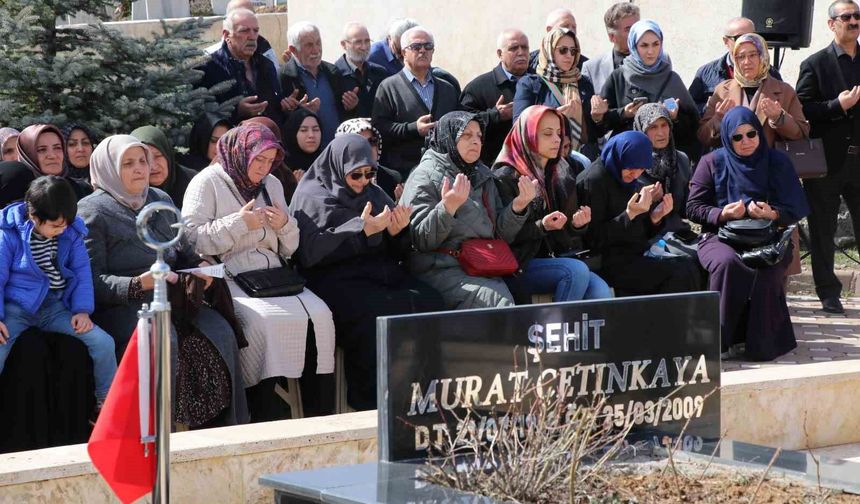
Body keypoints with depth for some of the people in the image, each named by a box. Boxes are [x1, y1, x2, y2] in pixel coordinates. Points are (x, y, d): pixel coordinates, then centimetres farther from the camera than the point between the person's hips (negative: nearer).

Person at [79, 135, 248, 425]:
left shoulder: (161, 201, 19)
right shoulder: (92, 211, -2)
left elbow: (184, 252, 26)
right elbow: (93, 280, -10)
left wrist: (199, 268, 3)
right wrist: (139, 284, -24)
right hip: (121, 306, -6)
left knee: (221, 332, -20)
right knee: (163, 341, -36)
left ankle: (232, 427, -15)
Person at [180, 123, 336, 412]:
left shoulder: (272, 185, 21)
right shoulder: (208, 182, 2)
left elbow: (289, 249, 24)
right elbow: (192, 239, -10)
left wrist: (285, 226, 2)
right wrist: (239, 223, -12)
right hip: (229, 277, -6)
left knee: (319, 315, -21)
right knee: (265, 320, -34)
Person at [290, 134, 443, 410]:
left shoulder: (374, 194, 23)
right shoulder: (312, 196, 6)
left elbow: (398, 252, 22)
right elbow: (311, 252, -10)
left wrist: (397, 232, -2)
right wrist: (362, 230, -15)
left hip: (383, 273, 6)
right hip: (337, 280, -6)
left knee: (430, 302, -24)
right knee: (376, 312, -37)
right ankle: (370, 404, -27)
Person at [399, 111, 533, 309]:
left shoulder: (483, 176, 22)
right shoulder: (425, 176, 2)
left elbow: (501, 233, 19)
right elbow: (420, 240, -9)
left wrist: (518, 206, 2)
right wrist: (448, 207, -23)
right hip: (441, 270, -6)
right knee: (499, 298, -31)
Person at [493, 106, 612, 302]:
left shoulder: (562, 173, 17)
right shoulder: (506, 177, -4)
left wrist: (576, 224, 0)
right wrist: (542, 227, -21)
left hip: (558, 258, 6)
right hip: (521, 265, -6)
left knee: (601, 292, -22)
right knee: (576, 271, -31)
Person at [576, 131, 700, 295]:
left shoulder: (629, 181, 14)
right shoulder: (594, 180, -11)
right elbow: (593, 239, -15)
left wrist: (655, 218, -4)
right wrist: (629, 214, -23)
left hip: (636, 256, 9)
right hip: (609, 262, -9)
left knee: (689, 265, -10)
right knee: (681, 274, -20)